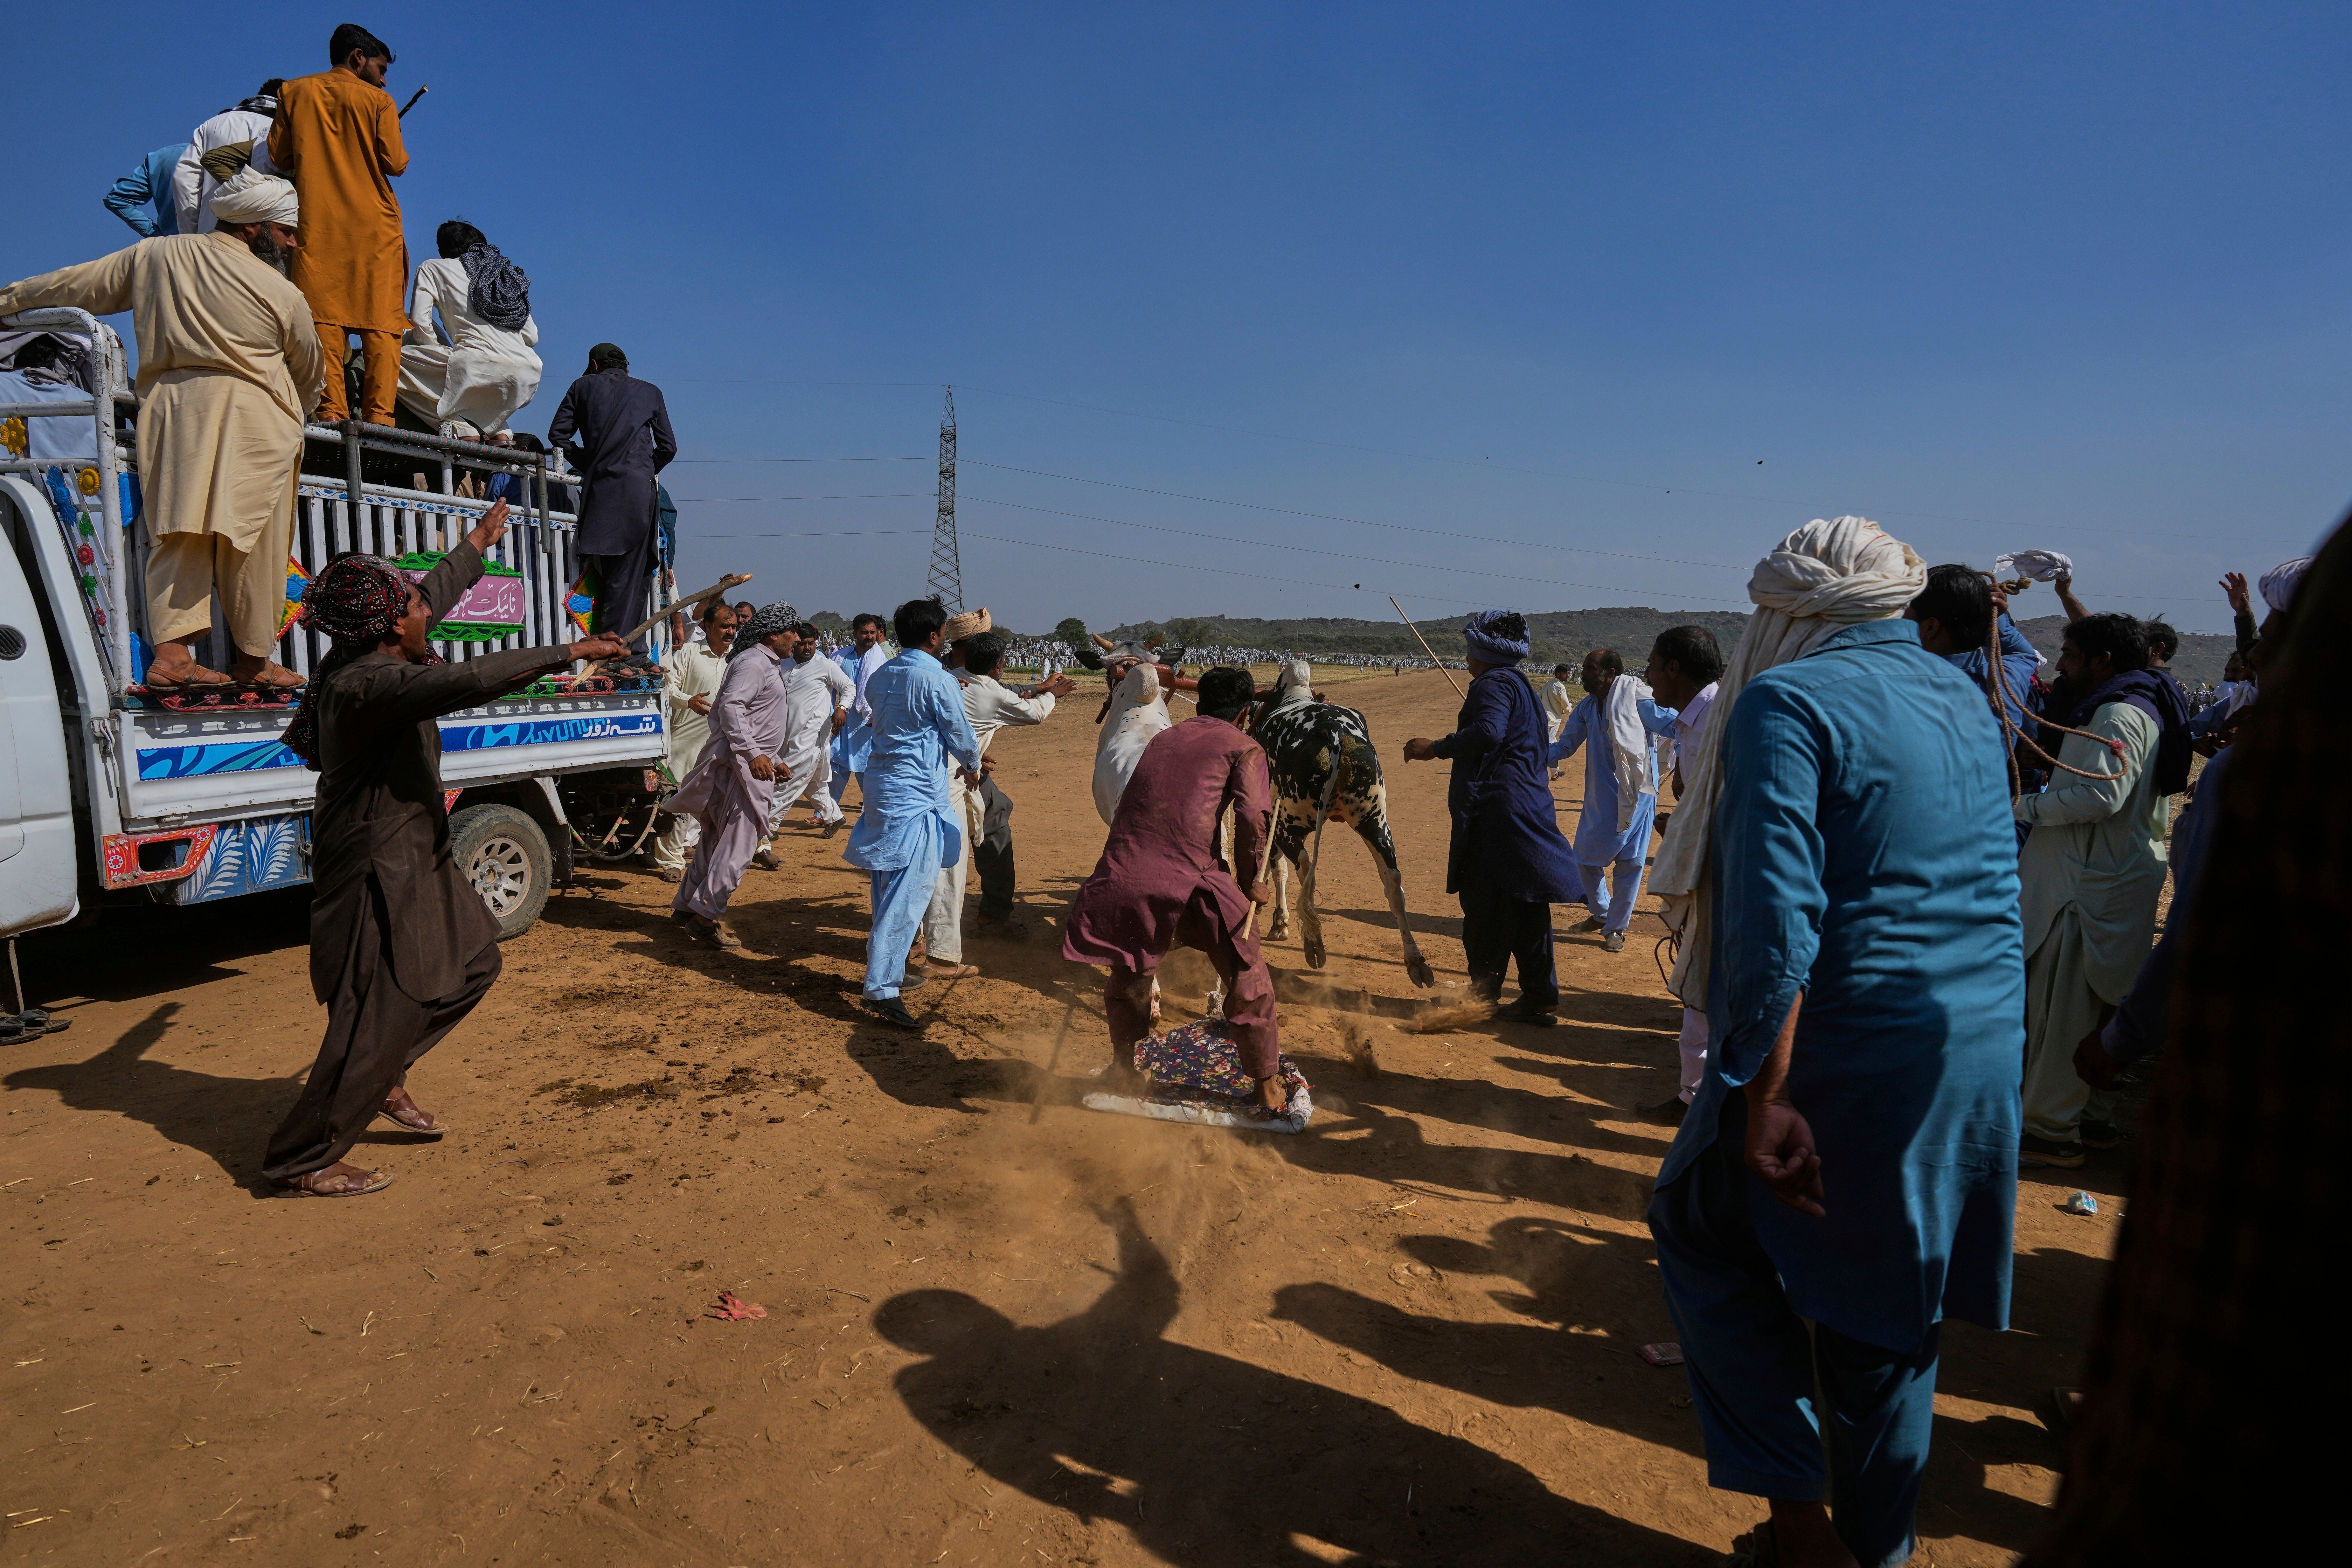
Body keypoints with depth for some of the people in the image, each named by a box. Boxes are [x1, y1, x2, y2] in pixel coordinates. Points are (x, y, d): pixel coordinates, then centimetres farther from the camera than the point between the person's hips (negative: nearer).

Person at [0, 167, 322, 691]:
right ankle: (254, 661, 4)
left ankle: (170, 650, -10)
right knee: (253, 539, -1)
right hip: (251, 416, -4)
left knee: (177, 530, 3)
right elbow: (309, 376, 13)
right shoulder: (282, 293, 1)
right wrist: (296, 418, 34)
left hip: (169, 406, 4)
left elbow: (74, 285, 21)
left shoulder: (157, 255, 12)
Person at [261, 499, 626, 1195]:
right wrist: (567, 654, -37)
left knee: (470, 961, 19)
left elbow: (437, 594, 19)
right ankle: (301, 1159, 8)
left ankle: (383, 1080, 30)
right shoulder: (364, 685, -27)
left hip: (412, 857, 11)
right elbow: (468, 680, -42)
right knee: (380, 1014, -5)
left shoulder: (376, 658, 2)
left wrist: (478, 543, 34)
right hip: (375, 870, -11)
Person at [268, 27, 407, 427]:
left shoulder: (294, 92, 13)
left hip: (318, 223, 3)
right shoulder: (377, 100, 3)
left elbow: (279, 159, 11)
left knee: (324, 318, -2)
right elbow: (395, 165, -2)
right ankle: (379, 414, -14)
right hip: (375, 226, -2)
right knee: (381, 322, -4)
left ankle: (330, 409, -13)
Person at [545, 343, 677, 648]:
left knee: (602, 570, 3)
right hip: (639, 488, -1)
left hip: (599, 487, 1)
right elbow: (668, 447, 14)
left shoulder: (583, 386, 17)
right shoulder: (650, 392, 17)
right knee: (632, 573, -5)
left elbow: (558, 434, 11)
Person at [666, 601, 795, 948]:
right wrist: (753, 754, -28)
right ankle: (706, 916, -8)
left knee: (716, 838, 15)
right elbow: (730, 707, -24)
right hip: (742, 764, -11)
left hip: (753, 761, 11)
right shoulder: (754, 663, -12)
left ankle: (687, 906, 22)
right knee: (739, 844, -11)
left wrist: (773, 758, 27)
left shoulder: (765, 664, 21)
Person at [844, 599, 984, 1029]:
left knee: (890, 890, 18)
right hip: (916, 795, -8)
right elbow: (960, 737, -4)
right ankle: (881, 990, -13)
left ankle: (888, 972, 30)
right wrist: (973, 766, 19)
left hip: (879, 784, 8)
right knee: (909, 893, -9)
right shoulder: (938, 681, -12)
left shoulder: (880, 676, 10)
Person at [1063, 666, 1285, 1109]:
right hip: (1189, 878, -4)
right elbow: (1253, 818, -4)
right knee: (1248, 981, 12)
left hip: (1122, 874, 5)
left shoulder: (1163, 738, 26)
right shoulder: (1244, 748, 10)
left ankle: (1121, 1067, 38)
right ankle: (1268, 1087, 18)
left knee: (1128, 972, 29)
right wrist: (1250, 884, 4)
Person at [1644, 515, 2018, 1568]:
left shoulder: (1788, 700, -15)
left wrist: (1763, 1098, -22)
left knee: (1704, 1228, 15)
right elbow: (1993, 893, 20)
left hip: (1850, 1051, -7)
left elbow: (1775, 919, -23)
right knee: (1891, 1308, 20)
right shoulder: (1964, 701, 11)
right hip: (1982, 1057, 8)